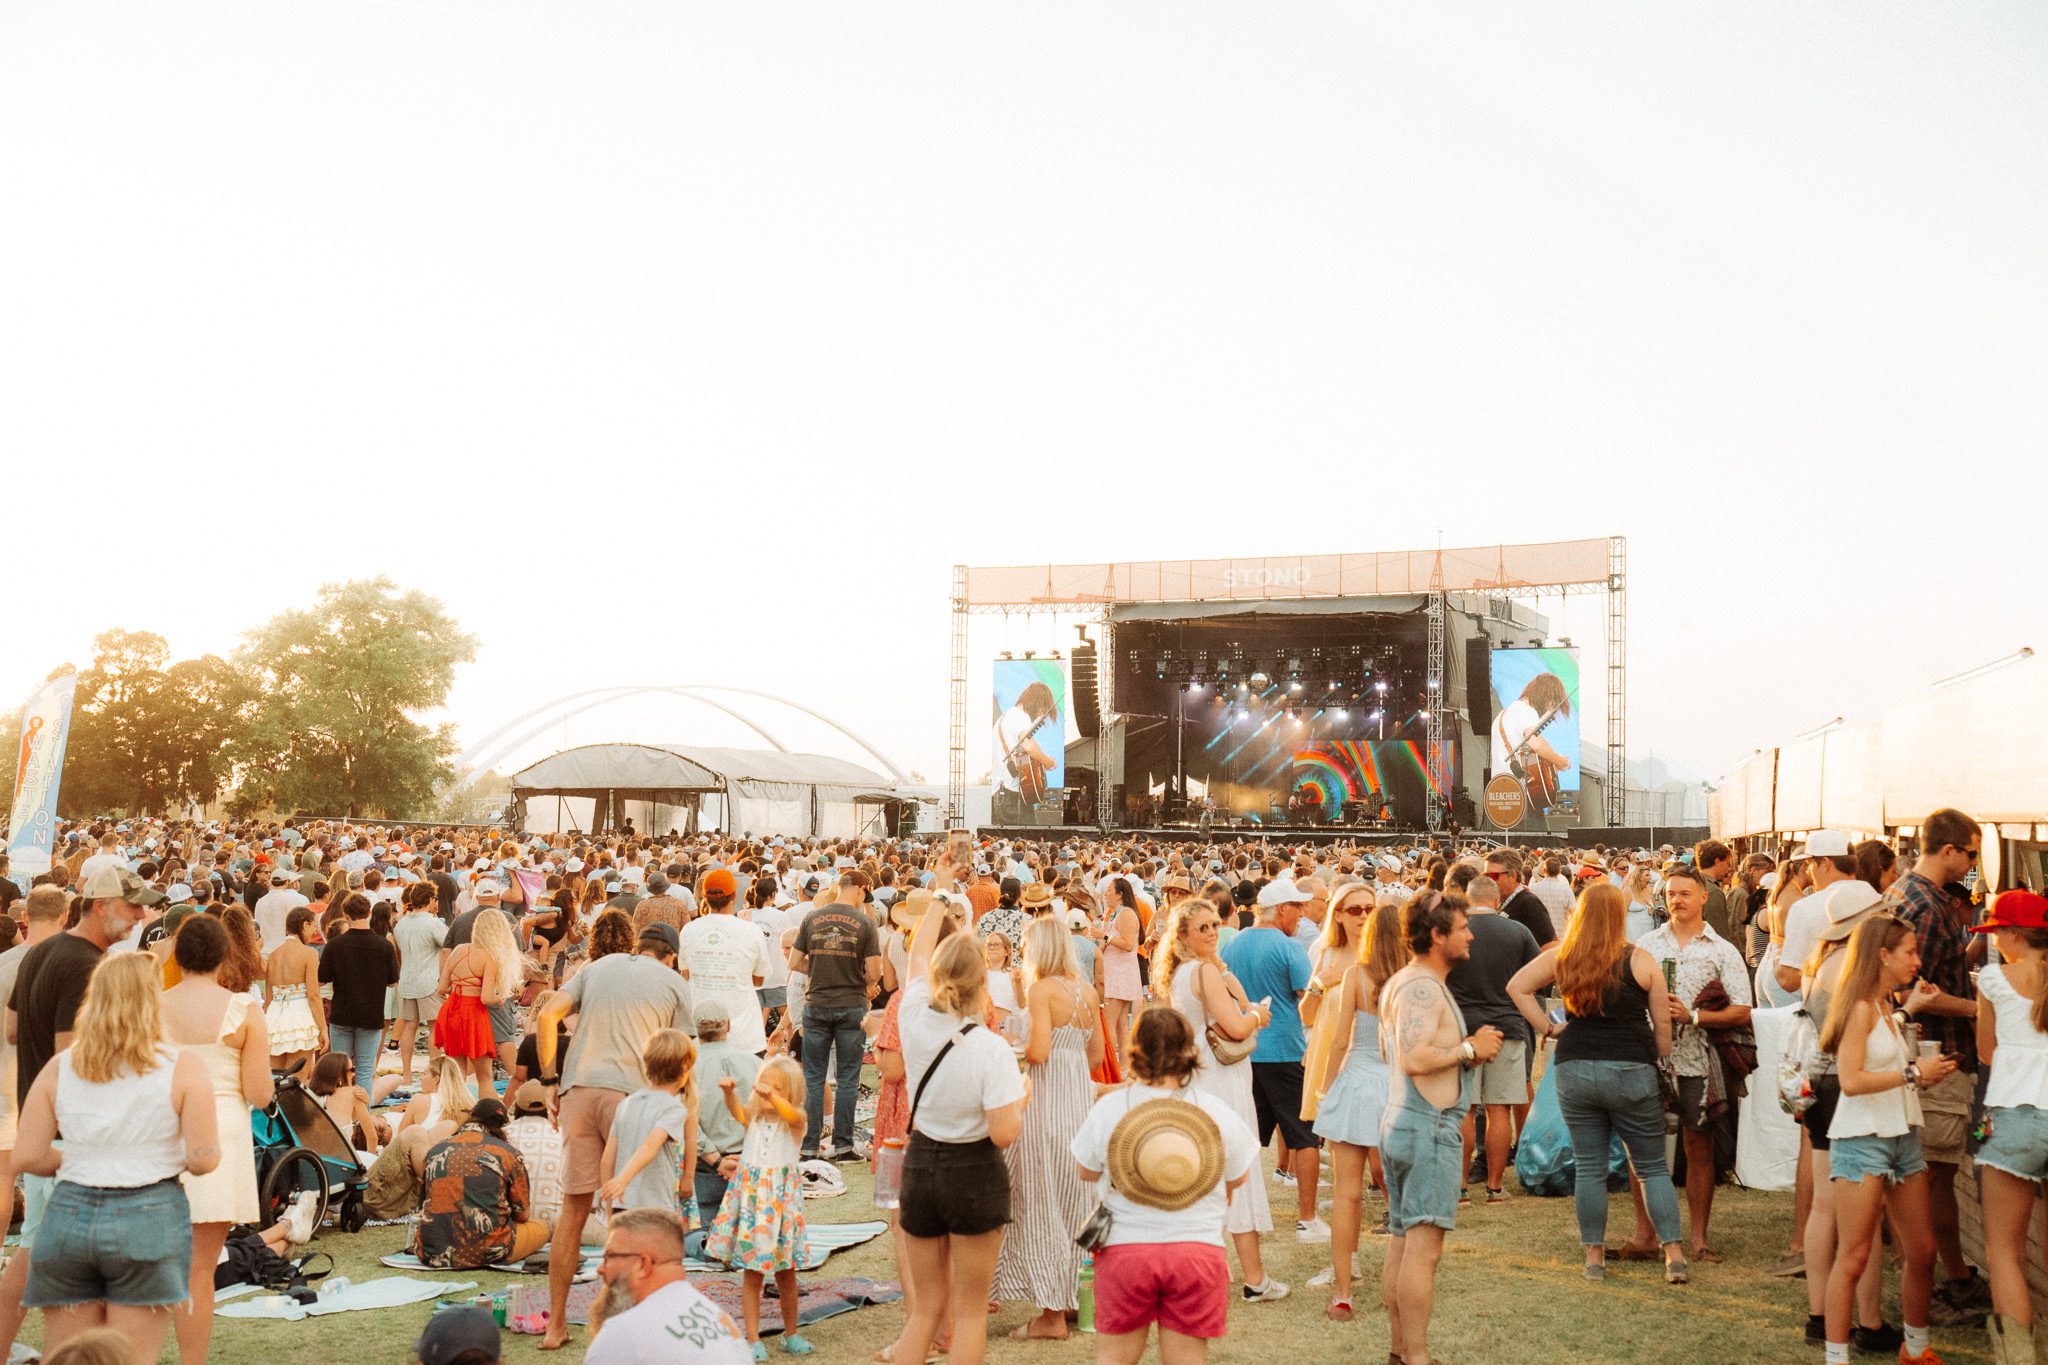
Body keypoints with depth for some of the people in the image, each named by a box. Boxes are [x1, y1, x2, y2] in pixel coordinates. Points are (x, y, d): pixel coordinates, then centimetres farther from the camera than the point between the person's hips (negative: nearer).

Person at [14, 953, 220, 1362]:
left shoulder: (59, 1068, 4)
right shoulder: (183, 1067, -6)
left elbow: (26, 1157, 2)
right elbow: (204, 1159, -9)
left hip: (68, 1216, 3)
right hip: (149, 1220, -3)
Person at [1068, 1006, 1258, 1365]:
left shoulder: (1108, 1109, -9)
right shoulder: (1218, 1112, -5)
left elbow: (1085, 1172, 5)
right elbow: (1238, 1179, 9)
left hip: (1124, 1249, -1)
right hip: (1198, 1251, 1)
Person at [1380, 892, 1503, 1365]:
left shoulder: (1401, 983, 16)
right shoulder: (1423, 987, -16)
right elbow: (1414, 1059, -27)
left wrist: (1470, 1048, 9)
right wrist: (1469, 1048, -14)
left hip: (1400, 1122, 11)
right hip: (1429, 1126, -11)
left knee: (1401, 1242, 13)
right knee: (1424, 1246, -7)